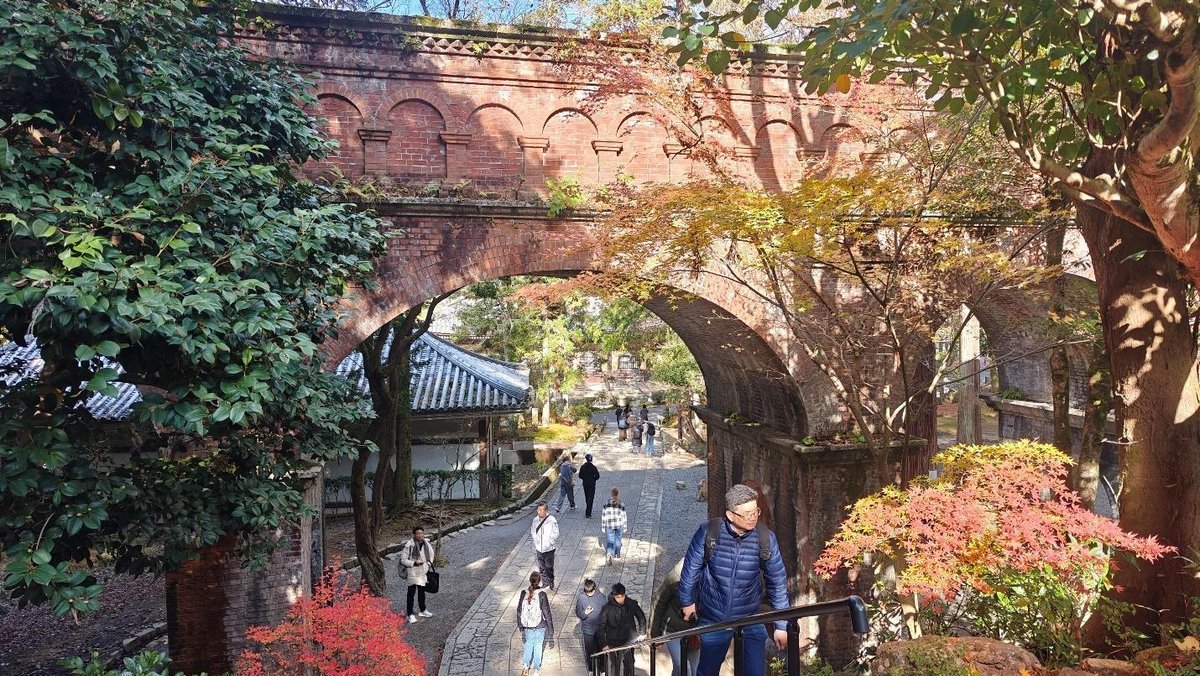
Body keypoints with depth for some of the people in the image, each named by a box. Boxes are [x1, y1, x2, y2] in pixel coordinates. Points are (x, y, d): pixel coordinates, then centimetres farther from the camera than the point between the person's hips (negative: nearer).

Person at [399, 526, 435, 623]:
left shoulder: (426, 543, -3)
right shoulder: (409, 545, -21)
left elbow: (431, 554, 15)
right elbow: (403, 560, -16)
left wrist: (429, 565, 5)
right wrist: (414, 563, -26)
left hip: (423, 572, 6)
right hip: (413, 572, -6)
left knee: (422, 591, 20)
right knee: (411, 592, -1)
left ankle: (423, 610, 35)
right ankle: (410, 614, 9)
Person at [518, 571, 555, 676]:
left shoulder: (524, 593, -12)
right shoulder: (541, 595, -22)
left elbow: (519, 611, -2)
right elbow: (546, 613, -16)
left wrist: (521, 626, 13)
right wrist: (550, 630, -6)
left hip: (527, 627, 2)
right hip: (540, 627, -2)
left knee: (529, 644, 27)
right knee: (538, 646, 17)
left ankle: (525, 666, 24)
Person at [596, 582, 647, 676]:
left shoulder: (631, 604, -12)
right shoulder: (607, 608, -19)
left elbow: (641, 618, 5)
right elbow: (600, 627, -12)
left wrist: (641, 634, 1)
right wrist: (603, 644, -15)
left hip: (628, 642, 2)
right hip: (612, 643, -2)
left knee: (628, 665, 15)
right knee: (612, 667, 7)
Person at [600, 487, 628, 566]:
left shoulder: (607, 504, -12)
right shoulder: (621, 505, -12)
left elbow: (604, 516, -6)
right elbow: (624, 517, -5)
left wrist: (603, 527, 4)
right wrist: (624, 528, 7)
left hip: (609, 526, -1)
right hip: (619, 526, 1)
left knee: (610, 541, 6)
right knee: (618, 540, 19)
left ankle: (610, 555, -15)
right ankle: (617, 555, 34)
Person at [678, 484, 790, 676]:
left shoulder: (765, 538, -14)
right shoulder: (708, 533, -18)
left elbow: (777, 583, -5)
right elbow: (691, 568, -3)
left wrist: (781, 625, -3)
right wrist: (687, 601, 8)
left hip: (751, 620, 0)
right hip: (713, 619, 0)